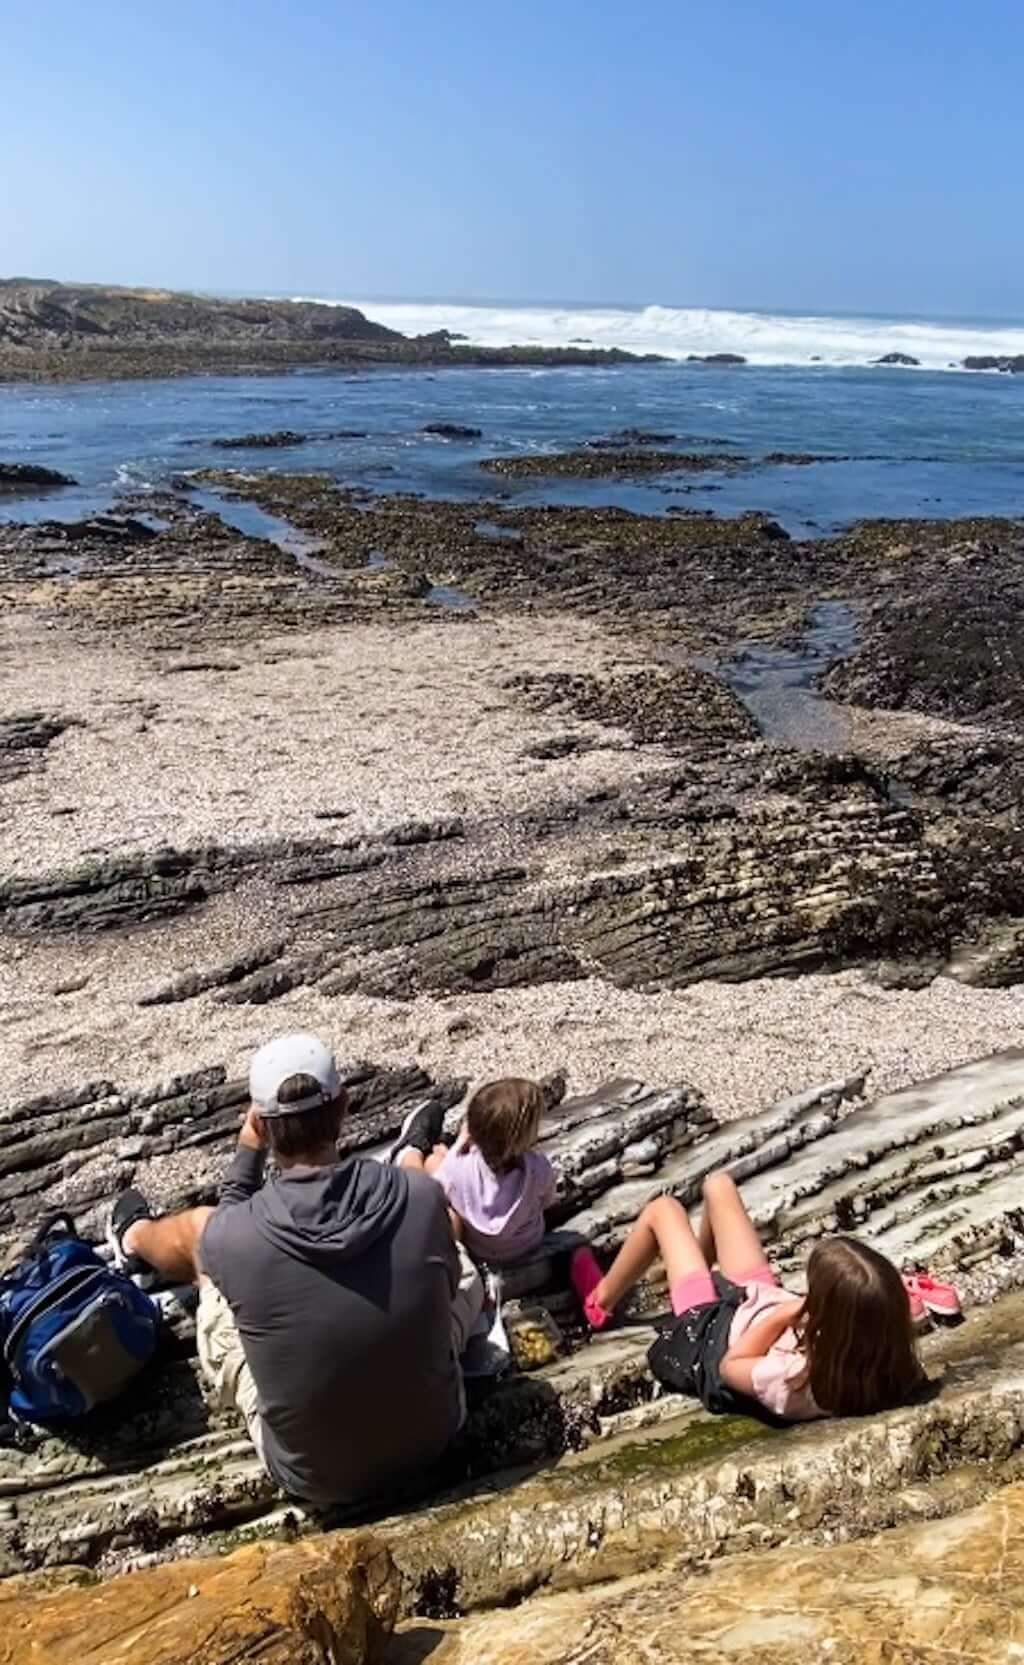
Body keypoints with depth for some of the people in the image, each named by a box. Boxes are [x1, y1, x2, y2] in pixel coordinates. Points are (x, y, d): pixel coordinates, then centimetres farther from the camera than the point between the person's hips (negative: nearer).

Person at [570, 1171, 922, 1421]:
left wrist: (785, 1315, -33)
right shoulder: (887, 1360, -34)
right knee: (718, 1185, 16)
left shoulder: (795, 1381, -47)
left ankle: (602, 1299, 45)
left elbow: (730, 1365, -27)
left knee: (662, 1208, 15)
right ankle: (705, 1262, 53)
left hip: (715, 1328, -5)